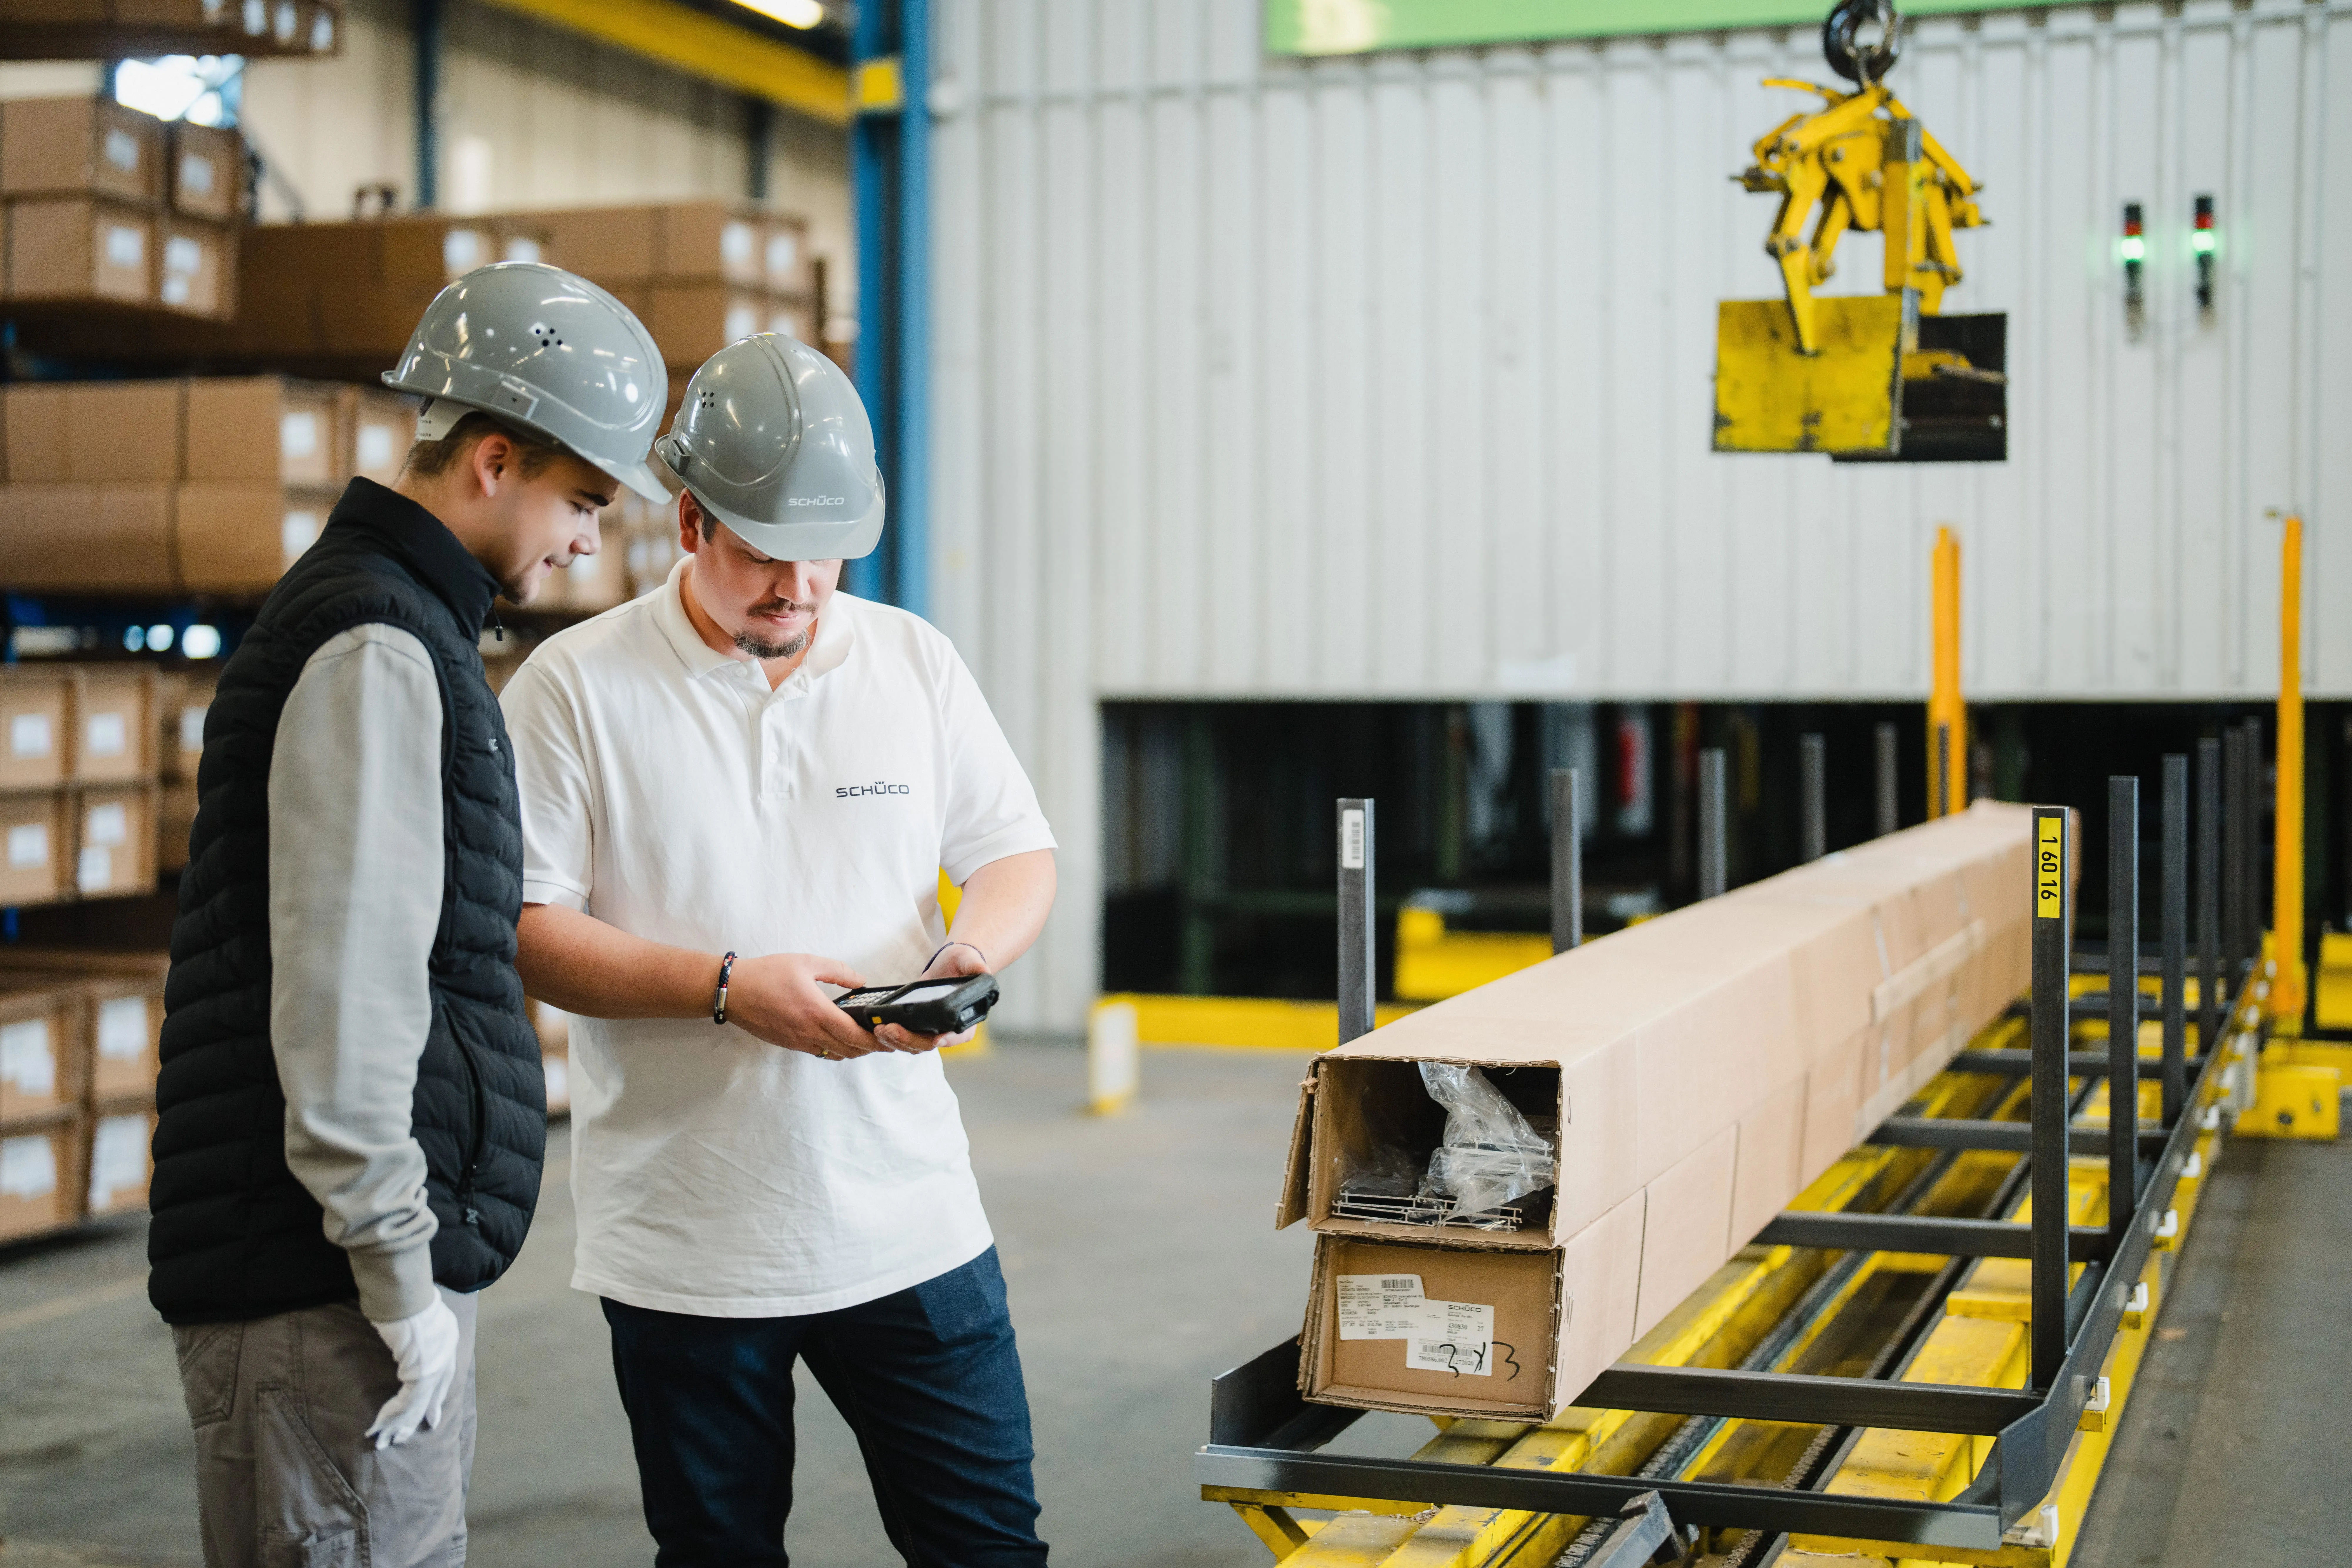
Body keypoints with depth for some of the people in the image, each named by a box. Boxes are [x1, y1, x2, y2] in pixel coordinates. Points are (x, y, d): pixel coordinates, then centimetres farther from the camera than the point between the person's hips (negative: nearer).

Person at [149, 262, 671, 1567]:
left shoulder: (404, 623, 19)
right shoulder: (375, 648, -14)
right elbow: (337, 996, -21)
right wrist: (404, 1286, -18)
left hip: (370, 1261, 10)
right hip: (327, 1285, -10)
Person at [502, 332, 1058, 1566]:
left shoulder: (913, 660, 6)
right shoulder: (576, 686, -5)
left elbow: (1017, 857, 11)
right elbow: (525, 928, -9)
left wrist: (973, 950, -12)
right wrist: (727, 989, -20)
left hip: (911, 1220, 3)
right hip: (683, 1244, -2)